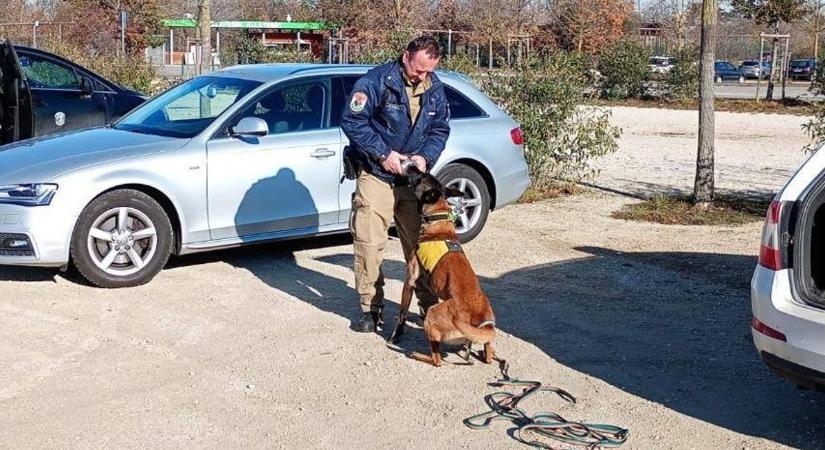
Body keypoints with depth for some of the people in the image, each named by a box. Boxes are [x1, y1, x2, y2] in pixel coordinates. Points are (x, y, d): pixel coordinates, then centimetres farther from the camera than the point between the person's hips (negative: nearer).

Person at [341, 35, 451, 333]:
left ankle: (430, 305, 19)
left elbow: (440, 129, 10)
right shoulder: (377, 81, -14)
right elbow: (352, 120, -16)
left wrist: (425, 156, -9)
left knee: (419, 243, 8)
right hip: (375, 175, -4)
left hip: (412, 177, 4)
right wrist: (383, 153, -20)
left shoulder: (435, 89, 3)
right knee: (369, 243, -5)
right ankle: (371, 308, 7)